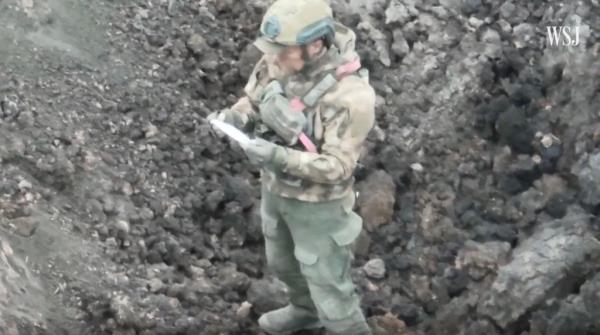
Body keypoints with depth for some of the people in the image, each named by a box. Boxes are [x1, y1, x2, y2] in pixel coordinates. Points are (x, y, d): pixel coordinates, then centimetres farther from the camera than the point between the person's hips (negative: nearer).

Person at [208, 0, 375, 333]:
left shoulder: (350, 95, -36)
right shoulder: (279, 60, -16)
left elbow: (337, 167, -32)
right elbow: (253, 101, 1)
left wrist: (278, 157, -42)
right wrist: (232, 118, -21)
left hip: (318, 202, -7)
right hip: (276, 188, 7)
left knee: (327, 283, 10)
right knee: (283, 260, 31)